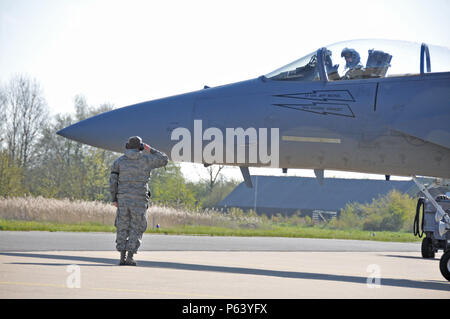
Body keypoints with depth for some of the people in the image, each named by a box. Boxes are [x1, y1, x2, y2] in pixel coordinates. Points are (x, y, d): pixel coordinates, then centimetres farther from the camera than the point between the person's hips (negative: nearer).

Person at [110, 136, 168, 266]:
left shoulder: (119, 161, 5)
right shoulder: (146, 159, 1)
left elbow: (113, 180, -1)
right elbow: (164, 160, 14)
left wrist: (114, 198, 4)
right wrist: (150, 150, 22)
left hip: (123, 198, 2)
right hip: (139, 200, -2)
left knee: (123, 228, 11)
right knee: (136, 229, 5)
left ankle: (122, 257, 5)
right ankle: (130, 257, -4)